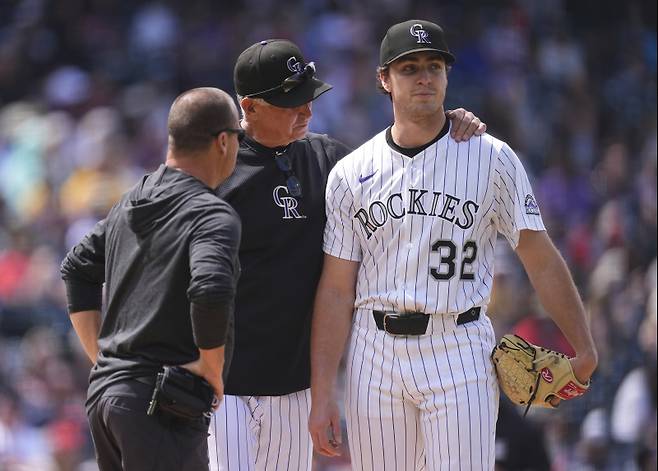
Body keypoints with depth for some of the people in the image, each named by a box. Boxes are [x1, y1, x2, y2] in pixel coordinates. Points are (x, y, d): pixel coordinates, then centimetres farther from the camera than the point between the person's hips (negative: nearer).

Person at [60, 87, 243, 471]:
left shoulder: (130, 205, 15)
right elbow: (210, 292, -28)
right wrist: (213, 369, -14)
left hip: (104, 393, 9)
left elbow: (78, 269, 24)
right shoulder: (213, 216, -12)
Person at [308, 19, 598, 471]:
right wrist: (322, 395, -2)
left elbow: (541, 259, 0)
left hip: (459, 353, -2)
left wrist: (583, 347, -8)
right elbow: (337, 290, 4)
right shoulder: (350, 174, 5)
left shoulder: (492, 159, 0)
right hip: (376, 349, 2)